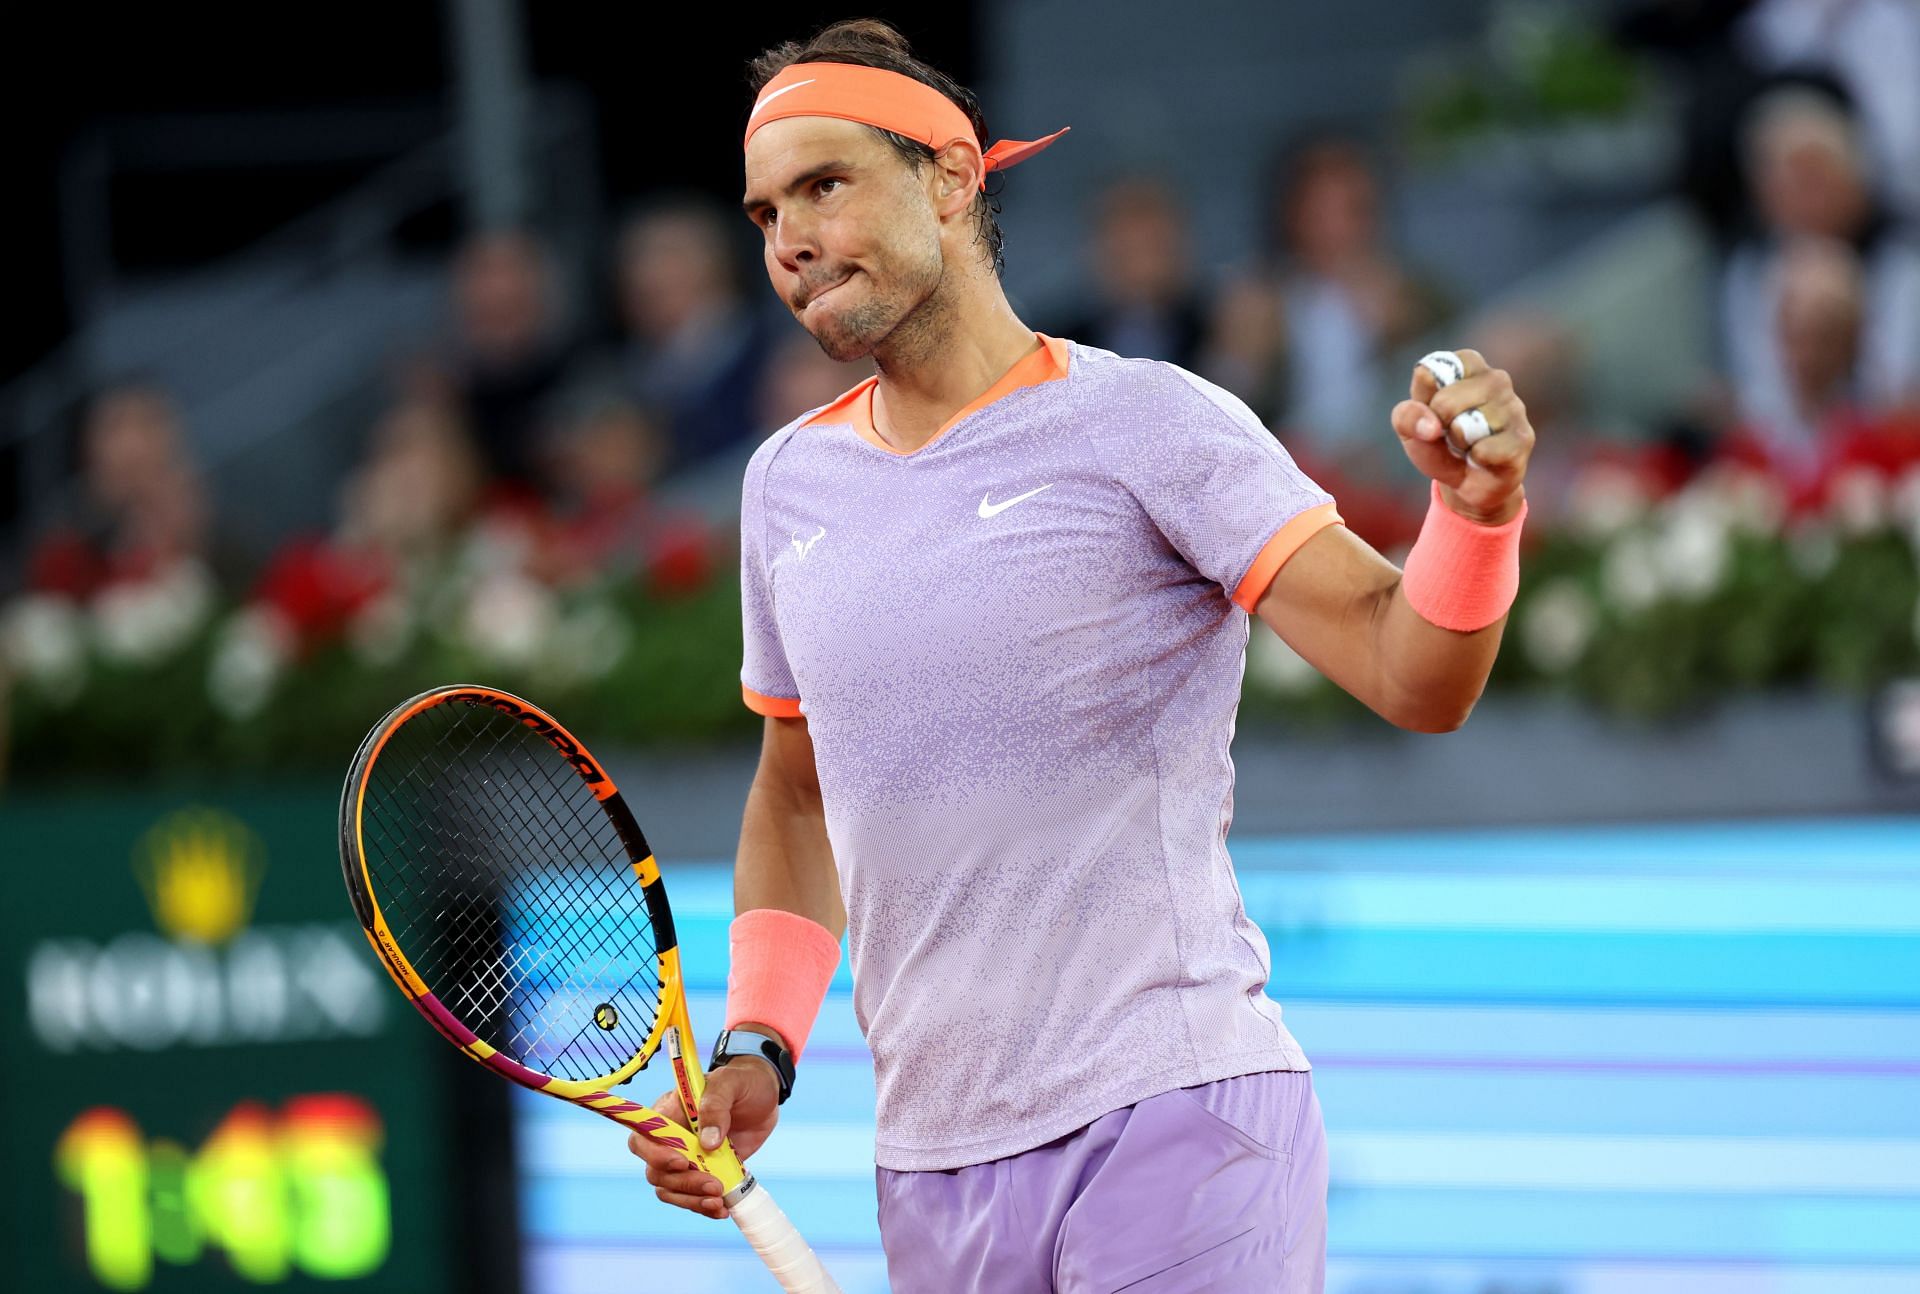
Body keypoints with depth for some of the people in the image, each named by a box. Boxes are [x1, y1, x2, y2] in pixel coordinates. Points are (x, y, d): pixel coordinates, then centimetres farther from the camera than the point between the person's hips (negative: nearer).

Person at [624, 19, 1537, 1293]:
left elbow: (1413, 680, -14)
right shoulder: (790, 481, 12)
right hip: (933, 1172, 6)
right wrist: (756, 1051, 11)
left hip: (1170, 1121, -5)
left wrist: (1478, 508, -34)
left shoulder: (1147, 423, -5)